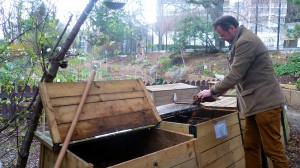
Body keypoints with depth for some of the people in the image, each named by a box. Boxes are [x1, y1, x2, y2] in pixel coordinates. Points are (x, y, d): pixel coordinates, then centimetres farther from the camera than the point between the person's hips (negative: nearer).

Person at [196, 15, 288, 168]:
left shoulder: (246, 42, -17)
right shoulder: (241, 41, 16)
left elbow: (234, 75, -20)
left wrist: (212, 91, -8)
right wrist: (223, 87, 18)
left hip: (265, 102, -10)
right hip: (255, 102, 10)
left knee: (272, 148, 0)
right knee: (250, 145, 12)